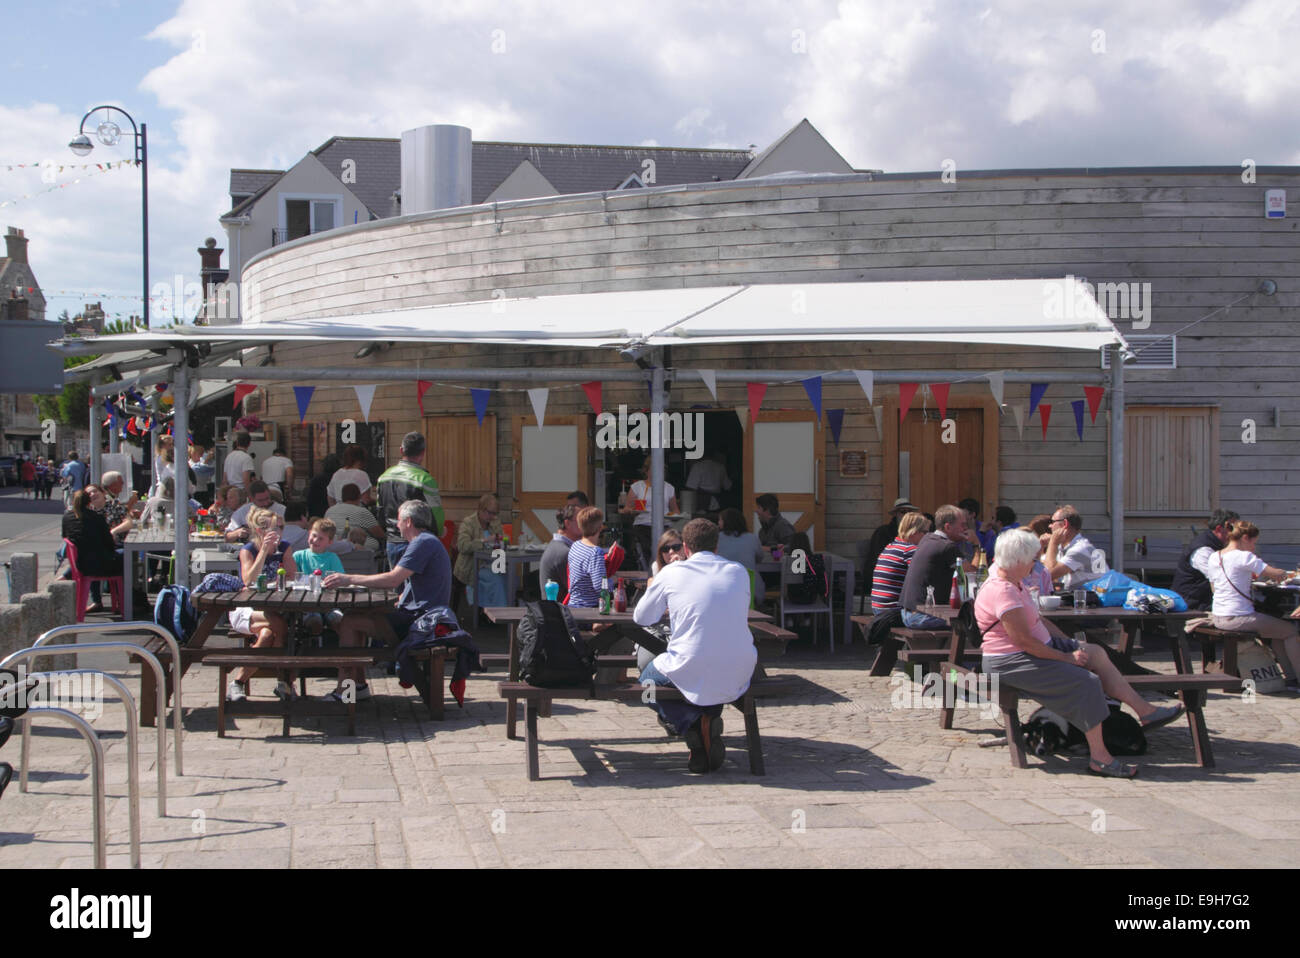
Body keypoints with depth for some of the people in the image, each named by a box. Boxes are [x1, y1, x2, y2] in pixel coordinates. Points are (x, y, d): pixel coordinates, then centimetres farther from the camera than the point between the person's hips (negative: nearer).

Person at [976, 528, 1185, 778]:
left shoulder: (1014, 583, 12)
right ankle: (1098, 757, -15)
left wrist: (1071, 644, 10)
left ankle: (1145, 710, 10)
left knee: (1096, 653, 6)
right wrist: (1066, 657, -17)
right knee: (1085, 681, -19)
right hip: (1009, 663, -11)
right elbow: (1023, 640, -26)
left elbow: (1038, 621, 20)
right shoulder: (1001, 592, -23)